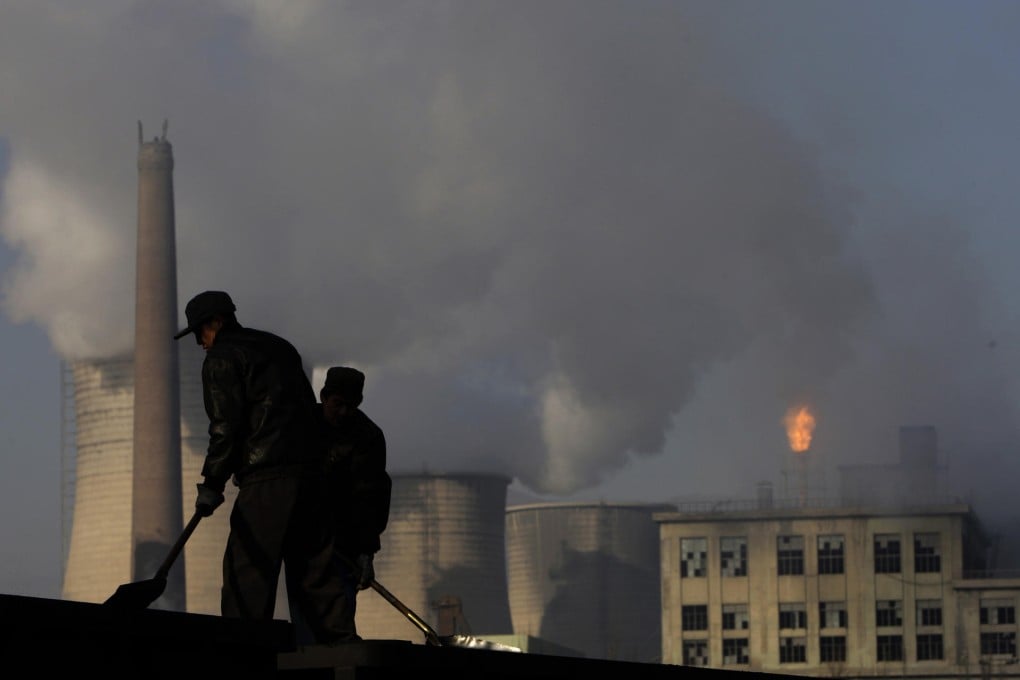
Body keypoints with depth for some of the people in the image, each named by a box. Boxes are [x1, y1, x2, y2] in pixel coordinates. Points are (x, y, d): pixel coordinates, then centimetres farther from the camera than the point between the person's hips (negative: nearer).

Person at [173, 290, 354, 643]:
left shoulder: (222, 357, 0)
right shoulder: (280, 347, 25)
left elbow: (225, 425, -10)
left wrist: (212, 484, -10)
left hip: (267, 478, -8)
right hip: (312, 468, 8)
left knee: (246, 572, -9)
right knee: (314, 566, 9)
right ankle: (341, 644, 3)